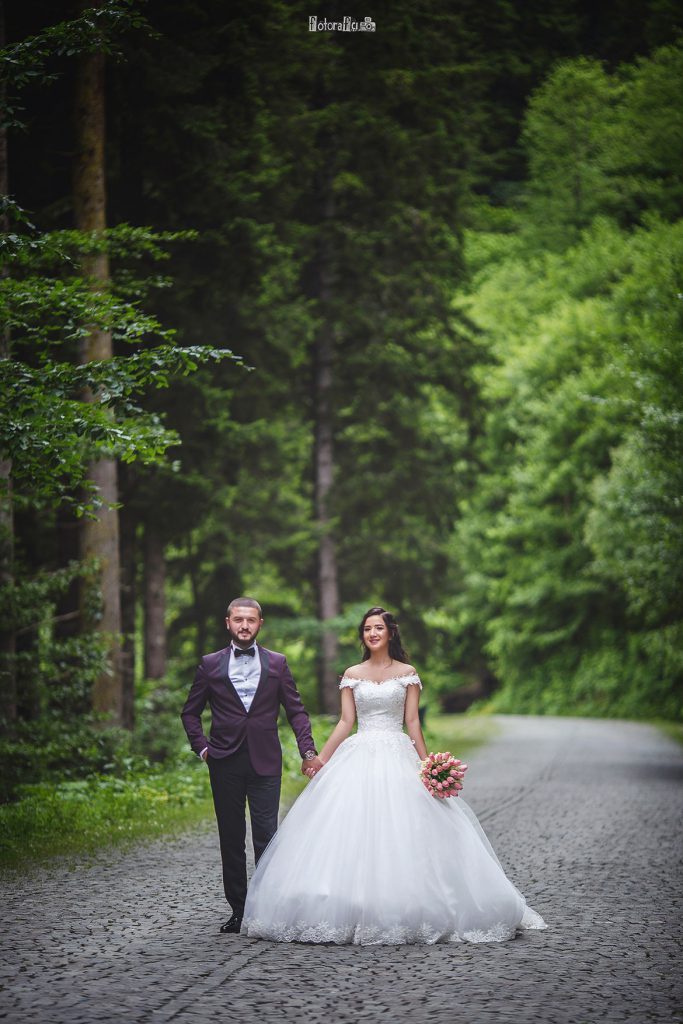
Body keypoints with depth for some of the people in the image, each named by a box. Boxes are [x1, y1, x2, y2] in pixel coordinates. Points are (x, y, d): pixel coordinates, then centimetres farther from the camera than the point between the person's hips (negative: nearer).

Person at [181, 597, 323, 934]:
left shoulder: (277, 663, 8)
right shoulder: (210, 664, 7)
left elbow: (296, 711, 8)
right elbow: (190, 713, 14)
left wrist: (308, 751, -2)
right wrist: (202, 747, 3)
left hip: (265, 762, -1)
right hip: (225, 763, 1)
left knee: (266, 836, -6)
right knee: (231, 839, 4)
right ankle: (238, 909, 10)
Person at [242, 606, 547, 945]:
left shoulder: (407, 673, 6)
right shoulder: (352, 674, 10)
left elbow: (412, 722, 4)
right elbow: (345, 722, 9)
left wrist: (426, 764, -3)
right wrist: (321, 758, 0)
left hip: (397, 758, -2)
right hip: (358, 757, 2)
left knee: (401, 836, -7)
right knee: (352, 836, -6)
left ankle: (402, 913, -2)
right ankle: (351, 913, -3)